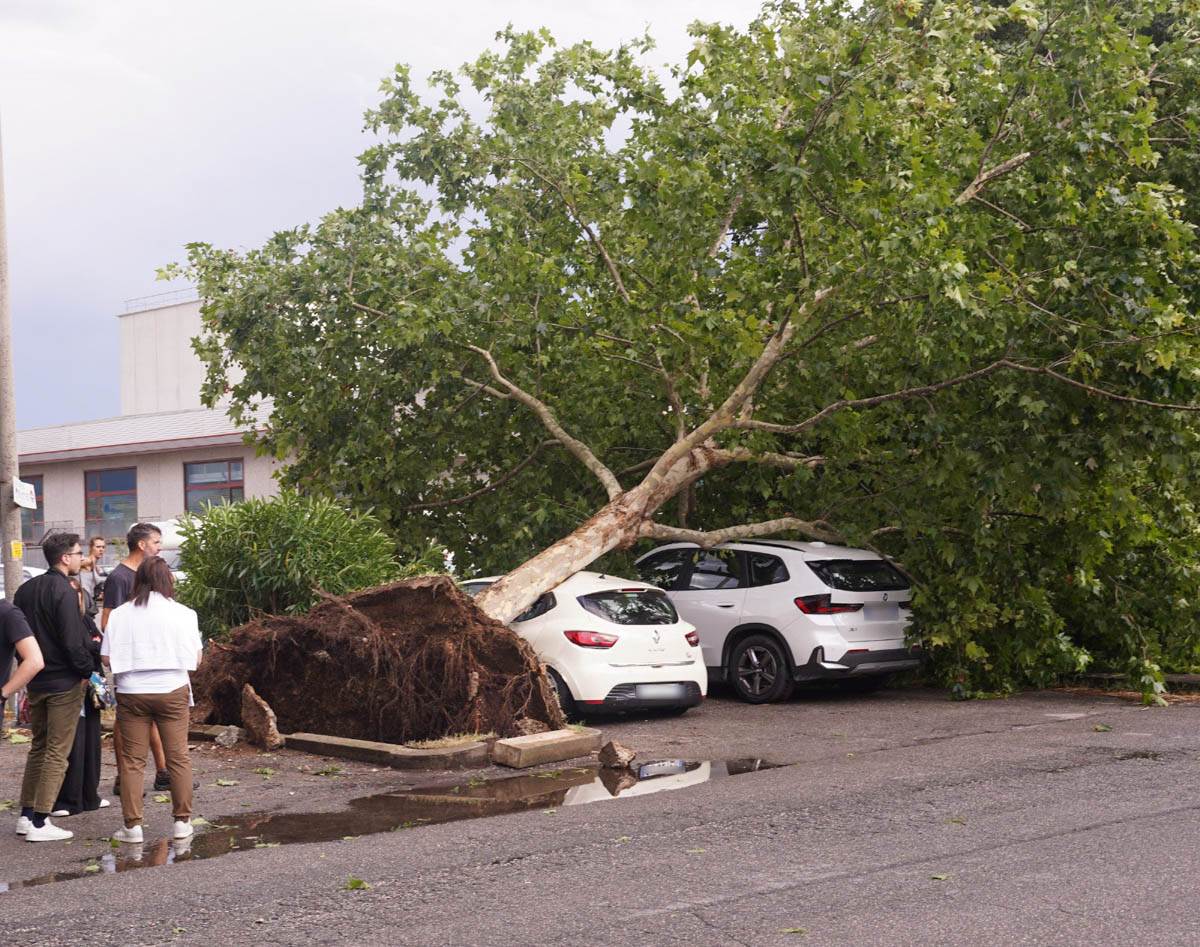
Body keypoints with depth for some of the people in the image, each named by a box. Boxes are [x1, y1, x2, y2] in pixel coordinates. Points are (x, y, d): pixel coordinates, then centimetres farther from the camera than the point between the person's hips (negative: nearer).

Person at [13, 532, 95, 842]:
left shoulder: (25, 590, 8)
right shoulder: (64, 592, -17)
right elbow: (72, 640, -21)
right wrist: (85, 671, -7)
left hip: (35, 681, 8)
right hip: (64, 682, -8)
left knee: (38, 747, 18)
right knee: (56, 753, -2)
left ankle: (26, 816, 18)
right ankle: (39, 822, -2)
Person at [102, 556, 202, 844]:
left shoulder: (119, 614, -1)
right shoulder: (183, 614, -3)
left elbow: (106, 658, -2)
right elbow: (196, 660, -1)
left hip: (132, 693, 0)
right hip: (172, 691, 0)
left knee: (132, 760, 6)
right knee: (178, 757, 8)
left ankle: (132, 825, 5)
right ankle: (182, 821, 11)